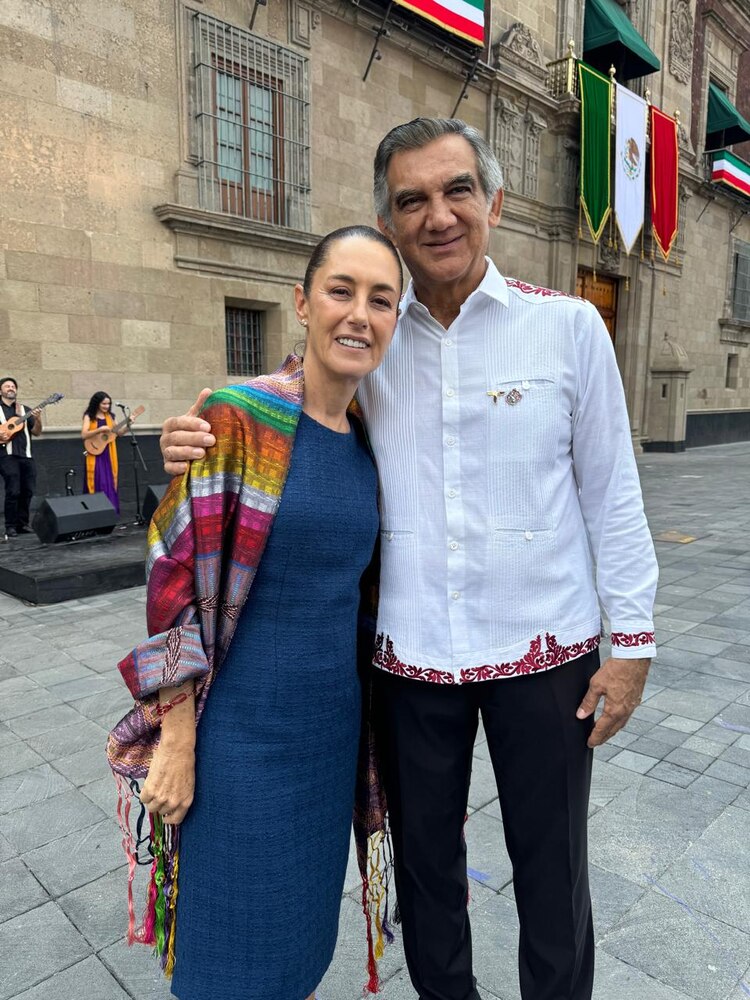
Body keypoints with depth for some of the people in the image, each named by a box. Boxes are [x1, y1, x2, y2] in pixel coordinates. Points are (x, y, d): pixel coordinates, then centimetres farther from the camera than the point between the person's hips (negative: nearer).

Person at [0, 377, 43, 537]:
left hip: (26, 455, 4)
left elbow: (36, 433, 10)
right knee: (13, 491, -10)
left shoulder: (25, 409, 15)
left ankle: (23, 524, 16)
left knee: (28, 490, 4)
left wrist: (38, 419, -8)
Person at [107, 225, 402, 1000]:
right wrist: (176, 736, -13)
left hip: (334, 717, 5)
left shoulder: (370, 440, 2)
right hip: (244, 721, -5)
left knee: (306, 904, 24)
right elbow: (177, 580, -14)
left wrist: (366, 705, 14)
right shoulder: (237, 419, -16)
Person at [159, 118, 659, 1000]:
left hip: (544, 649, -1)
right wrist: (205, 451, -14)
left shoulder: (567, 326, -5)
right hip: (408, 654, 2)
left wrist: (631, 640, -3)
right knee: (423, 859, 22)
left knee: (552, 865, 18)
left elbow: (611, 494, -3)